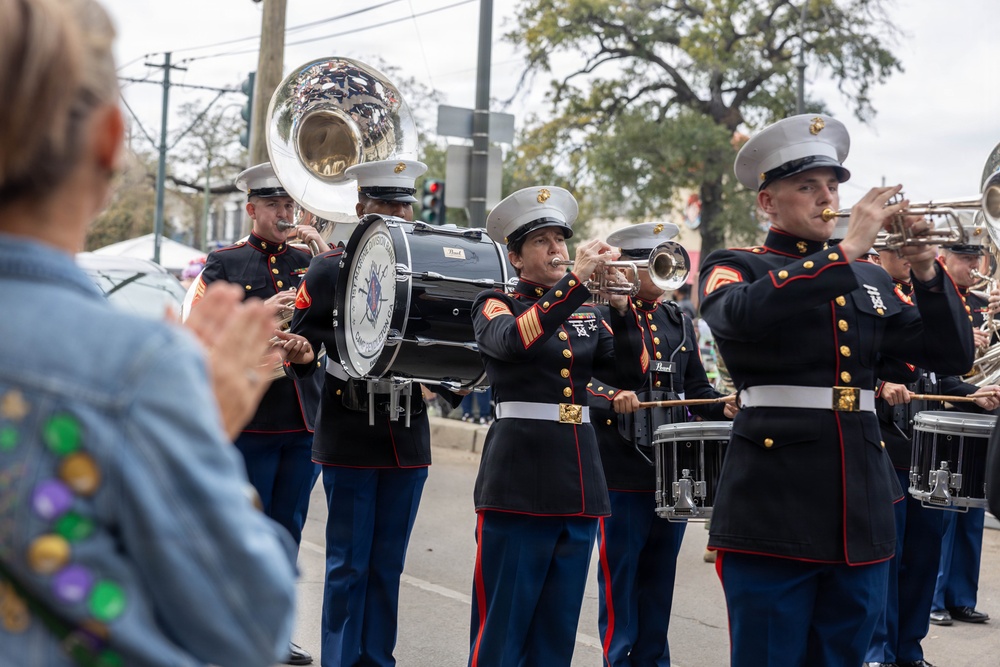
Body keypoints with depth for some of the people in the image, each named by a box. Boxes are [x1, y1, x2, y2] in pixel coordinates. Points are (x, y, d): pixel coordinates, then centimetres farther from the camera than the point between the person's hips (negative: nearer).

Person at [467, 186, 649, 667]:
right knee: (502, 628, -1)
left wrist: (621, 308, -10)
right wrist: (575, 279, -25)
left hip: (579, 483, 5)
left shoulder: (587, 314, 15)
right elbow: (514, 340, -21)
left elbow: (631, 373, 3)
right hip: (519, 483, -5)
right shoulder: (495, 305, 2)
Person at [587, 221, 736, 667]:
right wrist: (610, 397, -31)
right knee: (619, 577, 3)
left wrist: (726, 408, -3)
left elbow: (696, 387, 16)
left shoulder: (680, 322, 15)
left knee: (660, 580, 13)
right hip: (621, 473, -5)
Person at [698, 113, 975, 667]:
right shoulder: (732, 267, 3)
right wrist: (846, 249, -20)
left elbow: (951, 357, 11)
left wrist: (926, 272, -4)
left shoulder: (870, 280, 16)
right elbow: (740, 315, -22)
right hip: (774, 511, -5)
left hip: (861, 513, 5)